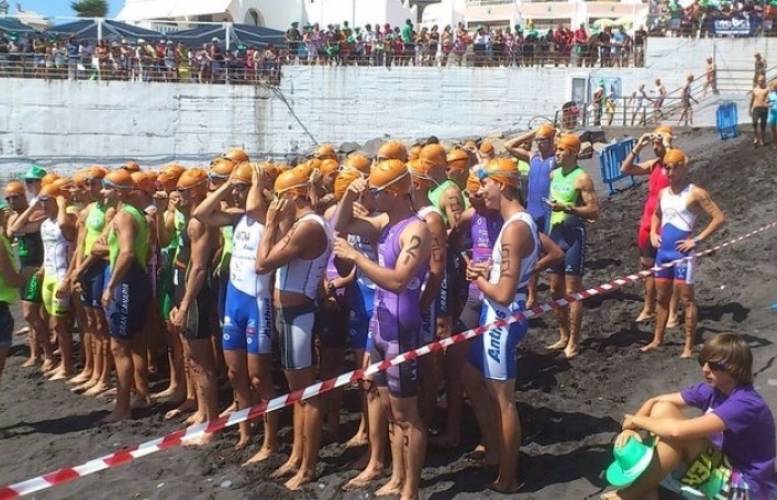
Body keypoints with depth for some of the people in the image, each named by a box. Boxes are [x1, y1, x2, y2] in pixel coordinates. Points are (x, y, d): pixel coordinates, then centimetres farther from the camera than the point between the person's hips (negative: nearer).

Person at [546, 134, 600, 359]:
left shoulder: (582, 178, -12)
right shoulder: (553, 174, 10)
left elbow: (594, 211, -16)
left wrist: (567, 208, -23)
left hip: (574, 235, -7)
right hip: (555, 234, 7)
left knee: (572, 291, -4)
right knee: (556, 289, 12)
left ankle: (574, 341, 4)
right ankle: (564, 336, 24)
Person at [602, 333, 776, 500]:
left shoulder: (746, 404, -27)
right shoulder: (711, 389, -3)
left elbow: (678, 430, -35)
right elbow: (655, 401, 1)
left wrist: (636, 420, -18)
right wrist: (631, 428, -19)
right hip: (721, 472, 8)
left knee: (678, 433, -29)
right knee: (661, 409, -8)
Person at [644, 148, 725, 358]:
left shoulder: (695, 193, -10)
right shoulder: (663, 193, 10)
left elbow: (719, 218, -14)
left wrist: (697, 240, -16)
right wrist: (653, 232, 12)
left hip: (682, 253, -7)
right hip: (663, 252, 7)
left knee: (686, 299, -1)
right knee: (662, 298, 16)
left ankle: (689, 346, 7)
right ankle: (657, 339, 28)